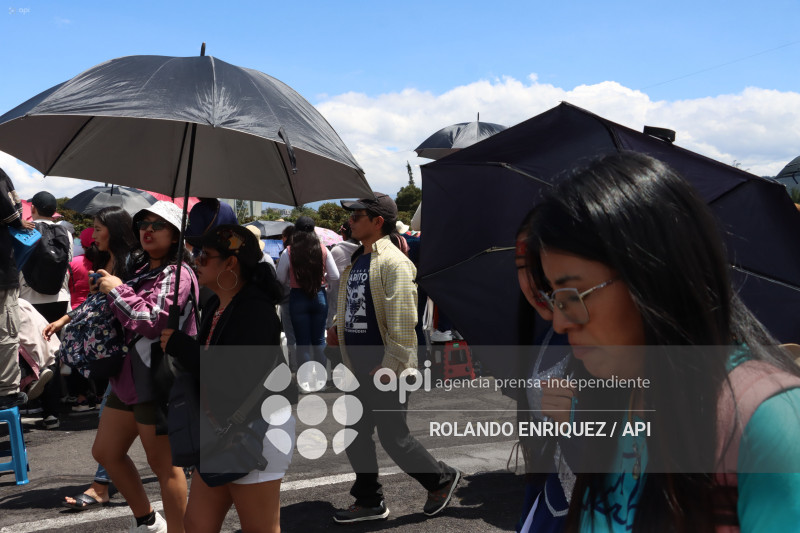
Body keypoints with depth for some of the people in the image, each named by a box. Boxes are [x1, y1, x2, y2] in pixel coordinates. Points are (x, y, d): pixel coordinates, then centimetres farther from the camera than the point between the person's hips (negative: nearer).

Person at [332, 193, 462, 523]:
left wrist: (389, 366, -22)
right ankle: (370, 502, 26)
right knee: (356, 436, 12)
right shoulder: (355, 261, 12)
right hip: (359, 369, 9)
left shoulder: (393, 262, -16)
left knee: (393, 437, 0)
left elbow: (402, 320, -22)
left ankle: (442, 480, 22)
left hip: (386, 371, -9)